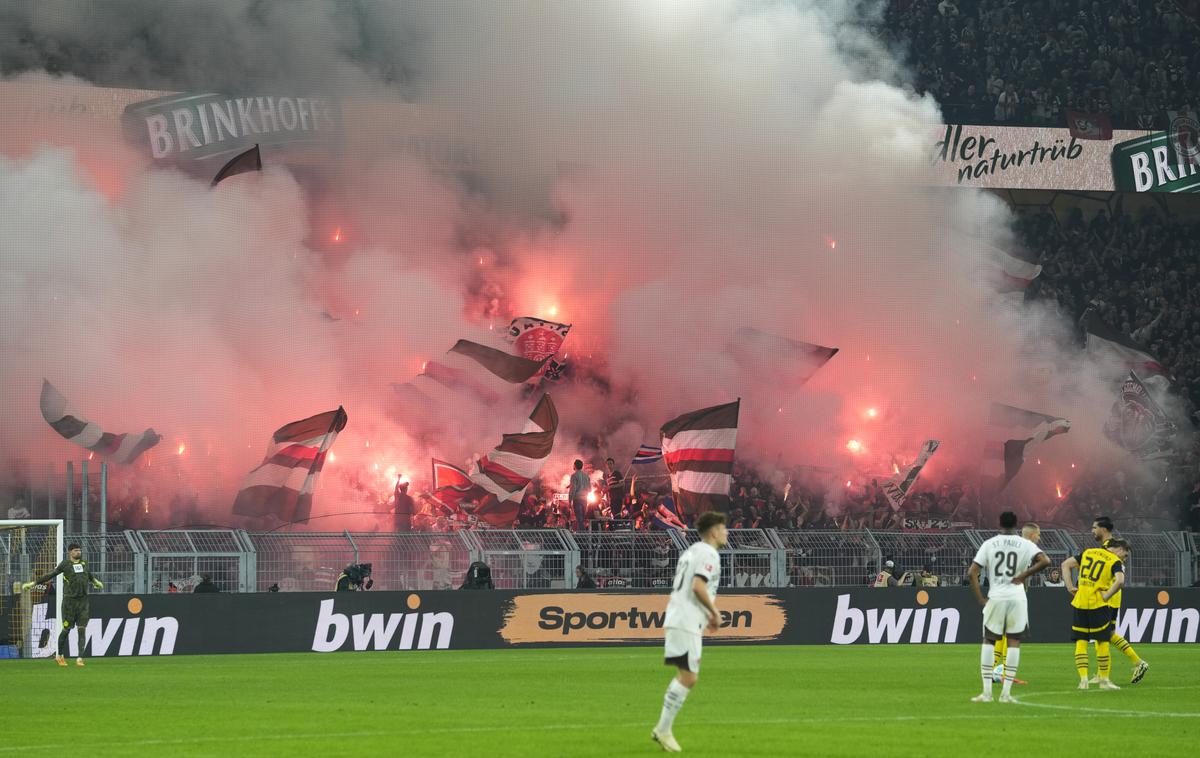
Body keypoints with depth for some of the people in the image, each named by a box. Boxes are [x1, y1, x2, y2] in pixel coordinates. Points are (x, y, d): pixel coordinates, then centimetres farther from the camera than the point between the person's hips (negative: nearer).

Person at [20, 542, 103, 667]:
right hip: (69, 600, -4)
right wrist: (33, 583, -6)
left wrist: (95, 581, 52)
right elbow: (50, 575, -2)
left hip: (83, 600, 4)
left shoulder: (84, 563, 11)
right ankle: (59, 656, 19)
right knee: (66, 629, 1)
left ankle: (80, 658, -3)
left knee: (82, 630, -3)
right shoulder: (65, 564, -3)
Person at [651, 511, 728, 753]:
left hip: (677, 621, 10)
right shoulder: (708, 554, -10)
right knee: (688, 678, -8)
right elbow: (698, 587, -22)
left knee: (685, 676, 15)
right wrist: (715, 613, -9)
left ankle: (664, 728, 14)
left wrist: (707, 614, 21)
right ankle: (663, 729, -7)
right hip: (686, 624, -10)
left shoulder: (691, 551, 20)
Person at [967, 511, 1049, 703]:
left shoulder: (989, 544, 4)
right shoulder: (1024, 544, 1)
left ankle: (986, 691, 3)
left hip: (995, 598, 0)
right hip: (1017, 598, 0)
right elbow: (1045, 561, -13)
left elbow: (972, 573, -2)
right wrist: (1024, 575, -4)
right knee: (1014, 642, 7)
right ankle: (1006, 692, 2)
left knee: (989, 641, 10)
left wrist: (980, 599, 2)